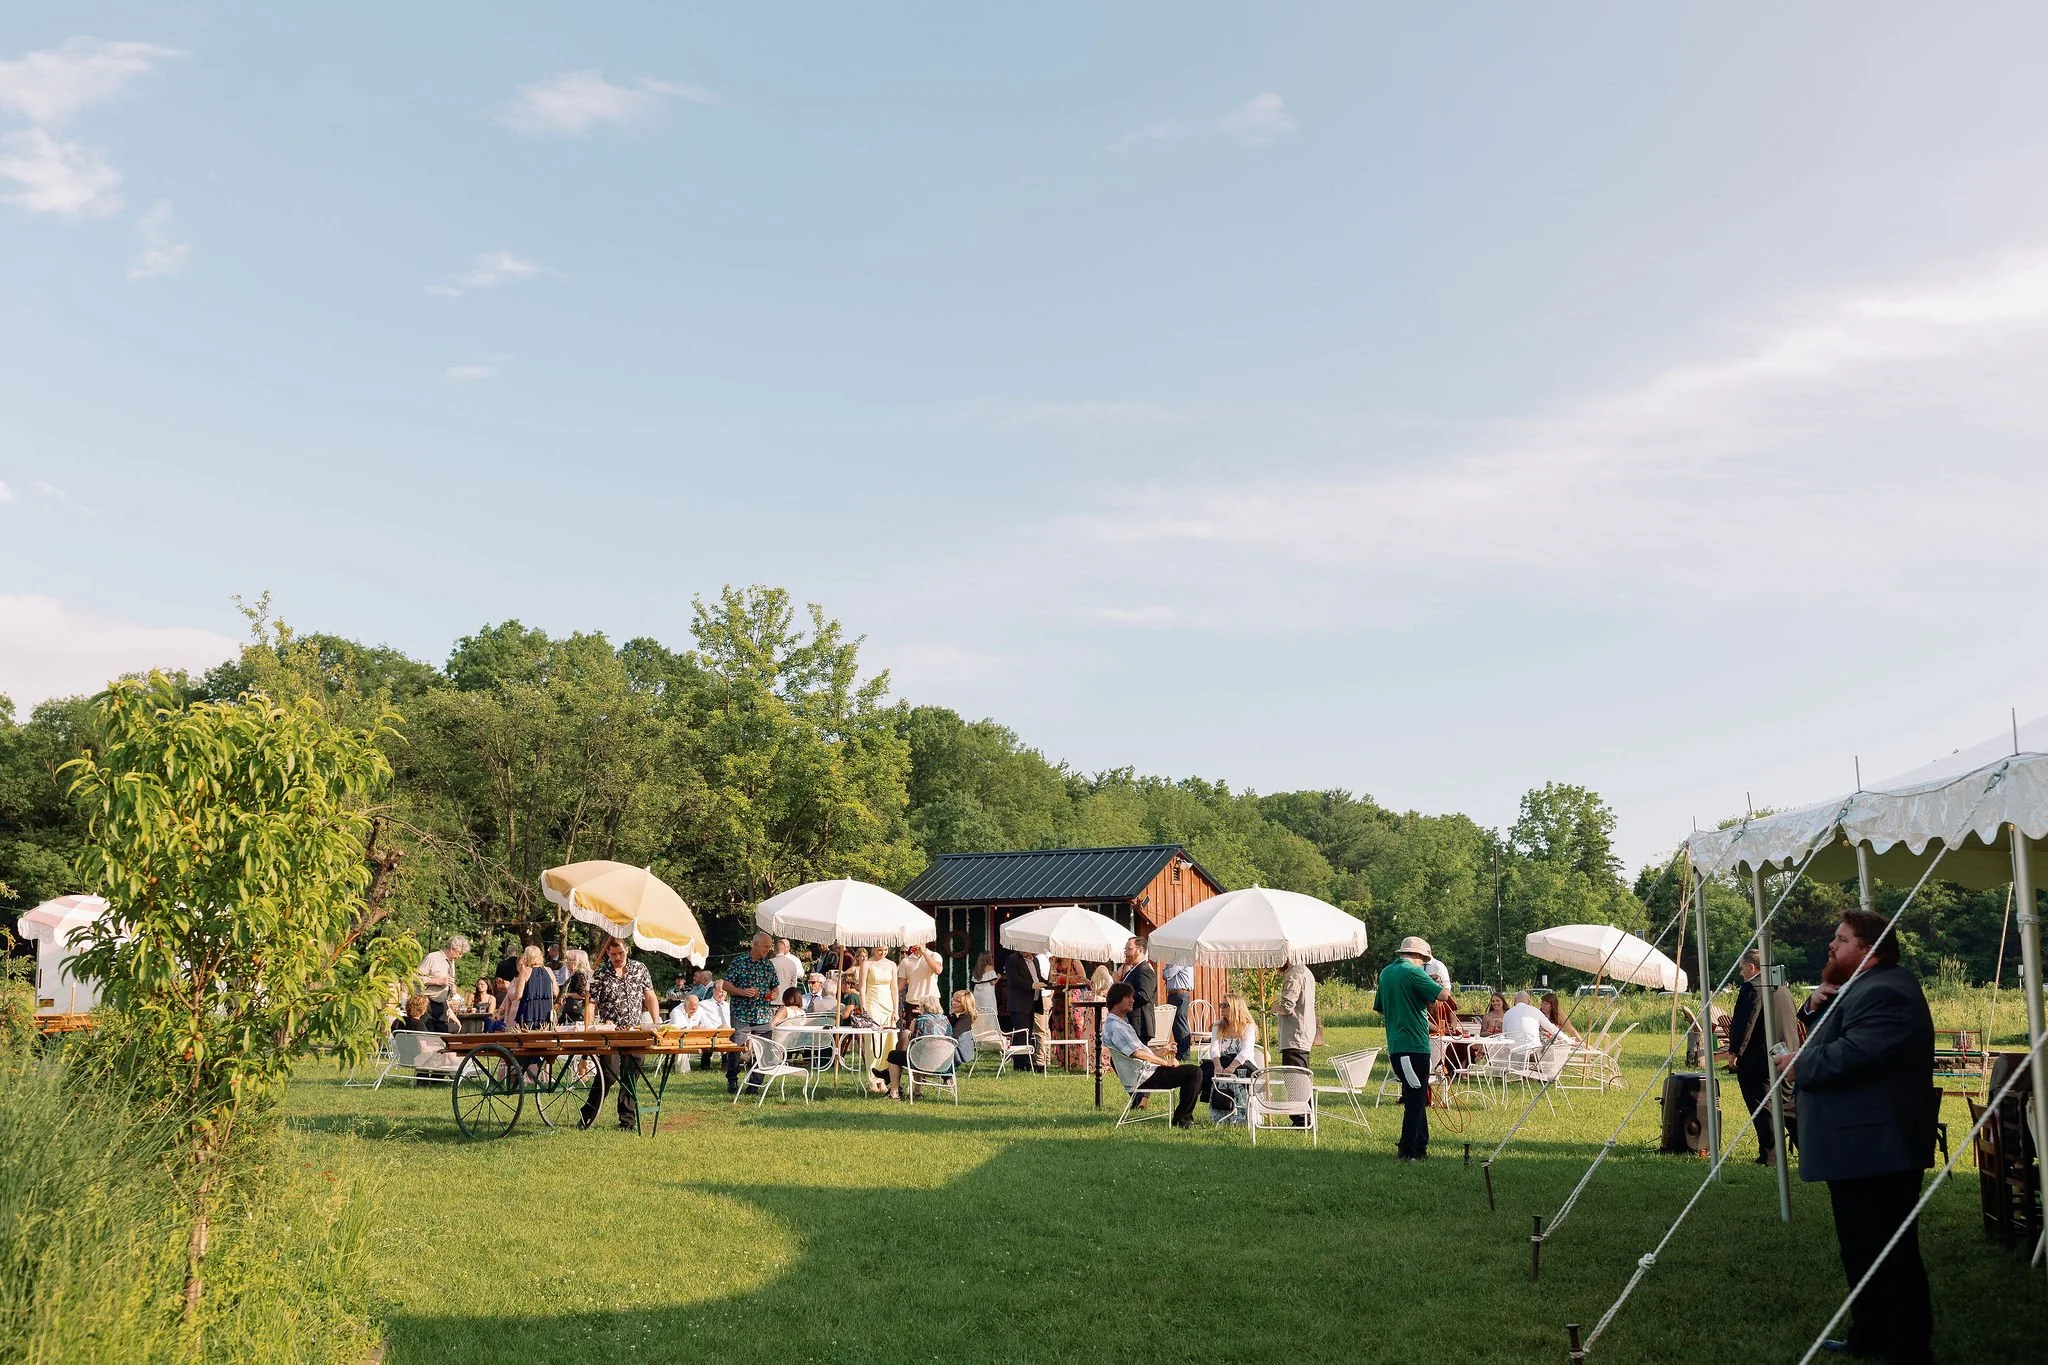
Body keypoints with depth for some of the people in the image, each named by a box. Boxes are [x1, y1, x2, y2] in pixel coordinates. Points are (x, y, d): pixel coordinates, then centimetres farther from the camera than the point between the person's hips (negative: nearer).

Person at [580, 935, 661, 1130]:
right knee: (609, 1075, -10)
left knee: (631, 1077, 5)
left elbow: (650, 997, 11)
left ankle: (627, 1121, 14)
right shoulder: (599, 975, -2)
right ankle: (587, 1116, 5)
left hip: (635, 1033, 3)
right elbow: (590, 1005, -5)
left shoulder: (640, 968, 8)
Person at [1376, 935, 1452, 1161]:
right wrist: (1438, 984, 4)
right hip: (1415, 1045, -8)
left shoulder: (1386, 973, 15)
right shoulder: (1413, 973, -11)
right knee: (1415, 1101, -2)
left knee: (1416, 1098, 18)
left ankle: (1420, 1147, 23)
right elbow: (1442, 994, -19)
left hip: (1395, 1047, 9)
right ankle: (1407, 1151, 0)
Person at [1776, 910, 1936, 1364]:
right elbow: (1833, 1041, 20)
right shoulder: (1861, 989, 17)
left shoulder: (1884, 992, -20)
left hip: (1876, 1151, -12)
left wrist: (1800, 1066, -17)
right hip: (1861, 1150, 12)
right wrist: (1824, 1006, 2)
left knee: (1891, 1255, -4)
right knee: (1862, 1247, 20)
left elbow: (1853, 1053, -32)